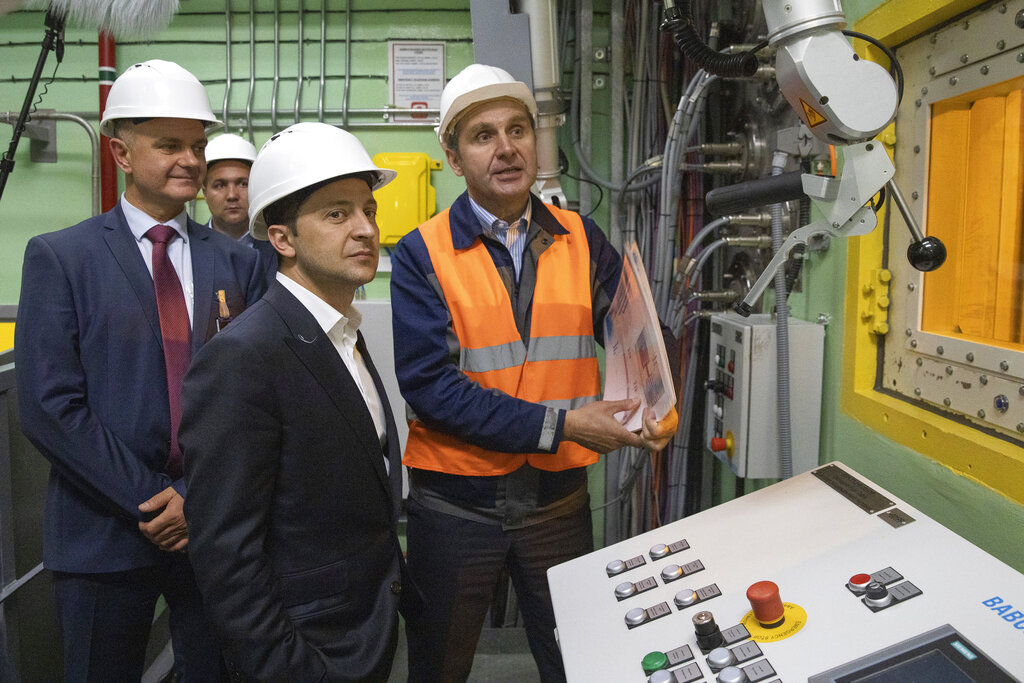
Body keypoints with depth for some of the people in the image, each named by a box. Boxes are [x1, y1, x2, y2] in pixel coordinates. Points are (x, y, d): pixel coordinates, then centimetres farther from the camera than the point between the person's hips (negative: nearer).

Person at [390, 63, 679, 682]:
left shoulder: (581, 241, 2)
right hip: (456, 505, -2)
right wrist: (559, 425, -23)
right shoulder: (422, 254, -9)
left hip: (559, 497, 3)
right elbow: (428, 382, -18)